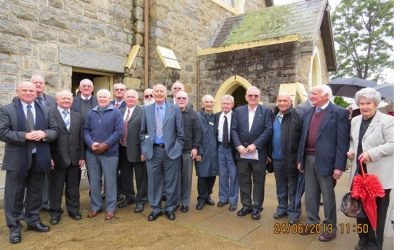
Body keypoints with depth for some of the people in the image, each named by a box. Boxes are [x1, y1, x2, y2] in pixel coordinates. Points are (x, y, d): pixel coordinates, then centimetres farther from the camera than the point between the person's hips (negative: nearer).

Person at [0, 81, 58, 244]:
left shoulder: (45, 111, 10)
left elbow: (54, 131, 8)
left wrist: (44, 134, -13)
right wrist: (25, 136, -22)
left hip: (39, 159, 4)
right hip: (17, 159, -3)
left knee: (35, 193, 15)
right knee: (14, 195, 5)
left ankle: (33, 221, 31)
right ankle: (14, 227, 19)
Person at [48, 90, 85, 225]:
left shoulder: (78, 116, 10)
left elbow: (81, 138, 8)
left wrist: (82, 156, 4)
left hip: (74, 158, 4)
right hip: (57, 158, -3)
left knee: (73, 187, 13)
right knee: (56, 188, 9)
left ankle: (73, 210, 28)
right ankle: (55, 212, 25)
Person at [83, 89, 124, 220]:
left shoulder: (116, 112, 0)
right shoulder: (91, 113, 12)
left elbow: (119, 131, -8)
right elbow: (86, 130, 8)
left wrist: (105, 145, -15)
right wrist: (91, 143, -11)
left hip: (109, 153, -4)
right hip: (92, 152, 4)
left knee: (110, 181, 3)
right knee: (94, 180, 11)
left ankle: (110, 208, 15)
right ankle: (95, 207, 25)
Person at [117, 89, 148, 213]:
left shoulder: (142, 112, -8)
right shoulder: (120, 112, 12)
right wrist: (118, 146, 4)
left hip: (137, 149, -6)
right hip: (123, 149, 6)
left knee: (140, 177, 6)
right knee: (125, 176, 18)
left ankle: (140, 200, 20)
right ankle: (129, 197, 35)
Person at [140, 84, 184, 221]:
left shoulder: (175, 109, 1)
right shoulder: (146, 110, 7)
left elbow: (180, 132, 1)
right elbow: (142, 132, 11)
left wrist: (178, 149, -3)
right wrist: (144, 149, 5)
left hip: (171, 151, -1)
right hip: (152, 151, 2)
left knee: (171, 182, 7)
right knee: (154, 181, 8)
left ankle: (170, 209, 24)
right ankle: (156, 208, 24)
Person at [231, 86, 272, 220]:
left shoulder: (266, 111, 0)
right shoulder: (238, 111, 7)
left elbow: (268, 130, -9)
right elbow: (234, 130, 2)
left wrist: (255, 145, -16)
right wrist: (238, 146, -11)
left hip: (259, 154, -2)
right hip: (242, 153, 3)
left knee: (258, 182, 9)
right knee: (244, 181, 12)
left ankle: (257, 208, 22)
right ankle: (246, 205, 28)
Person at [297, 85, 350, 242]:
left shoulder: (339, 113, -8)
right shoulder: (309, 113, 11)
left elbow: (342, 141, -12)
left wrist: (339, 166, -16)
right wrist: (300, 159, 9)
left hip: (326, 161, -6)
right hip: (308, 159, 6)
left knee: (328, 196, 7)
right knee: (310, 194, 15)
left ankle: (330, 228, 23)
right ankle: (312, 222, 30)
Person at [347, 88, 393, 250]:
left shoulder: (387, 120, -9)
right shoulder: (355, 121, 10)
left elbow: (393, 144, -15)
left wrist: (372, 153, -24)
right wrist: (351, 150, 1)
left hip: (379, 175, -5)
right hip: (360, 172, 6)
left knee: (377, 211, 8)